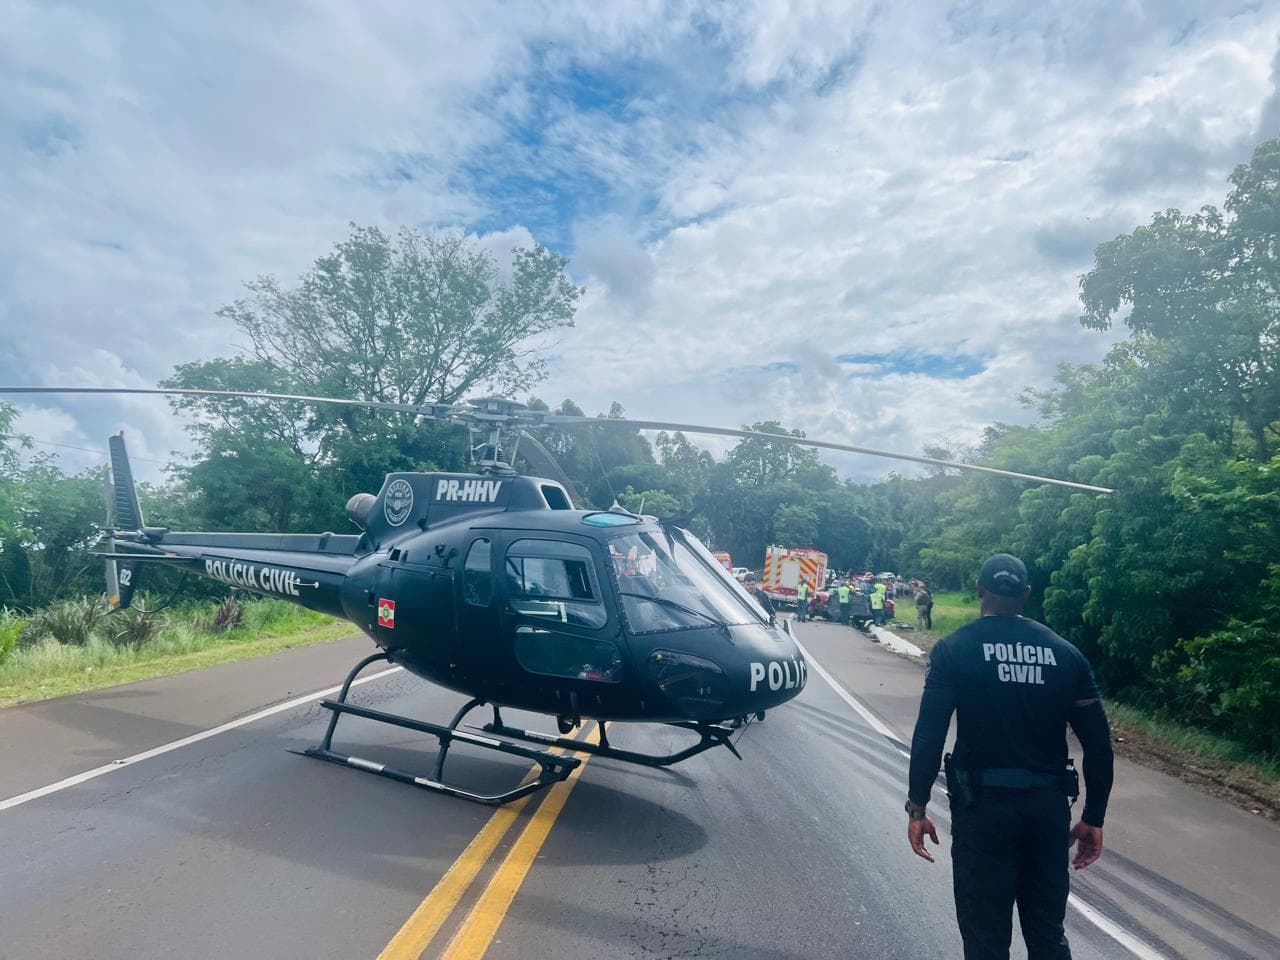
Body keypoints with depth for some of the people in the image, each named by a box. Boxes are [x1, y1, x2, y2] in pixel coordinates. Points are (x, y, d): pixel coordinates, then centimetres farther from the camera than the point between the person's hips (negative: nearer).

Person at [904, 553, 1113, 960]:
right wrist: (1093, 818, 12)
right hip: (1049, 806, 4)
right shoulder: (1065, 653, 4)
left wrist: (917, 808, -7)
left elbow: (929, 733, -13)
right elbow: (1098, 742, 3)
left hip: (983, 805, -3)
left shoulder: (955, 649, -6)